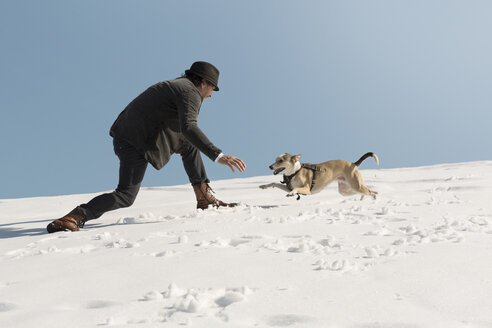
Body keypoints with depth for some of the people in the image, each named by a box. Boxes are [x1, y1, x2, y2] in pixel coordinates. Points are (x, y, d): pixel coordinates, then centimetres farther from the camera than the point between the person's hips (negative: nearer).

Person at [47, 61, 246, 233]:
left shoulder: (175, 86, 22)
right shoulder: (190, 92, -9)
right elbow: (188, 127, -28)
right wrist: (218, 156, -33)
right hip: (137, 142, -11)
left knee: (188, 144, 20)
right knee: (126, 196, -15)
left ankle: (204, 198, 20)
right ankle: (76, 217, -19)